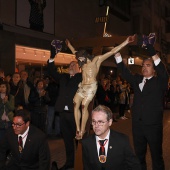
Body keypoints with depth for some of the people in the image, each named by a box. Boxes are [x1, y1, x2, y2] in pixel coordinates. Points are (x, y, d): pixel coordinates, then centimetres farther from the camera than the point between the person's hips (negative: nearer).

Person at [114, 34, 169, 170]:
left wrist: (149, 46, -25)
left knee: (156, 155, 8)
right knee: (139, 154, 16)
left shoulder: (160, 82, -3)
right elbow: (124, 71, 5)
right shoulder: (137, 80, 8)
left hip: (153, 125, -4)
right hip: (137, 125, 4)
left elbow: (161, 68, -18)